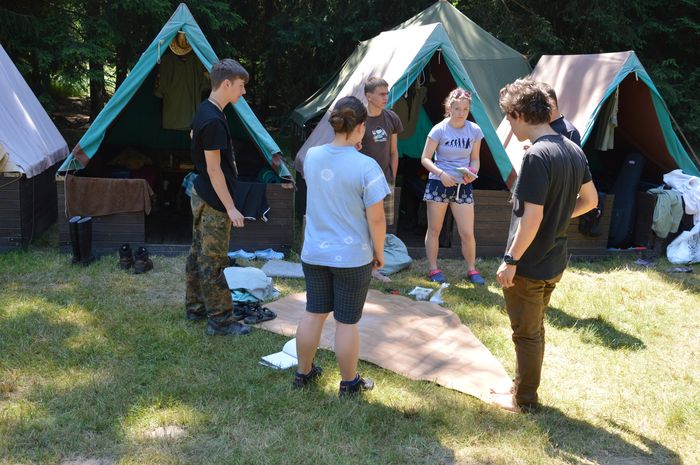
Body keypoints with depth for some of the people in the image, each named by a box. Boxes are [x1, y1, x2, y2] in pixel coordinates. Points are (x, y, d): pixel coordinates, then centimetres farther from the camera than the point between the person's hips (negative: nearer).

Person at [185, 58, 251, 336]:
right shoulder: (214, 120, -23)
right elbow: (214, 169, -23)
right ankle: (220, 319, 6)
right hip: (214, 202, -10)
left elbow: (193, 135, 30)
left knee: (199, 254, 17)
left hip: (201, 197, 10)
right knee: (213, 261, -3)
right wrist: (230, 207, -20)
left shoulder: (204, 110, 7)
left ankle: (195, 308, 29)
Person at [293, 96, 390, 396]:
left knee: (314, 313, 19)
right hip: (352, 257, -5)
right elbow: (376, 218, -16)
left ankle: (304, 373, 34)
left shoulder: (311, 156, -3)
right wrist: (379, 252, 0)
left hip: (314, 253, 5)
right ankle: (349, 383, 26)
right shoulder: (366, 166, -20)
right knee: (346, 322, 9)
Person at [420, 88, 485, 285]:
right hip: (439, 184, -2)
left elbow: (475, 159, 9)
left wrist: (473, 172, -12)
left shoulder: (474, 131, 0)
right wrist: (441, 173, -24)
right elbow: (425, 159, -8)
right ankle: (433, 269, 21)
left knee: (467, 233, 0)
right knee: (434, 229, 7)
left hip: (463, 187, 2)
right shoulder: (439, 130, -9)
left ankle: (472, 269, 18)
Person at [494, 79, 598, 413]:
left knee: (526, 334, 8)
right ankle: (523, 386, 37)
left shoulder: (536, 156, -24)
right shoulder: (574, 150, 3)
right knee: (535, 329, 22)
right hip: (555, 262, 8)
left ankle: (523, 400, 24)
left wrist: (510, 261, -17)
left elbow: (532, 218, -26)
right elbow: (590, 200, 13)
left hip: (528, 266, -8)